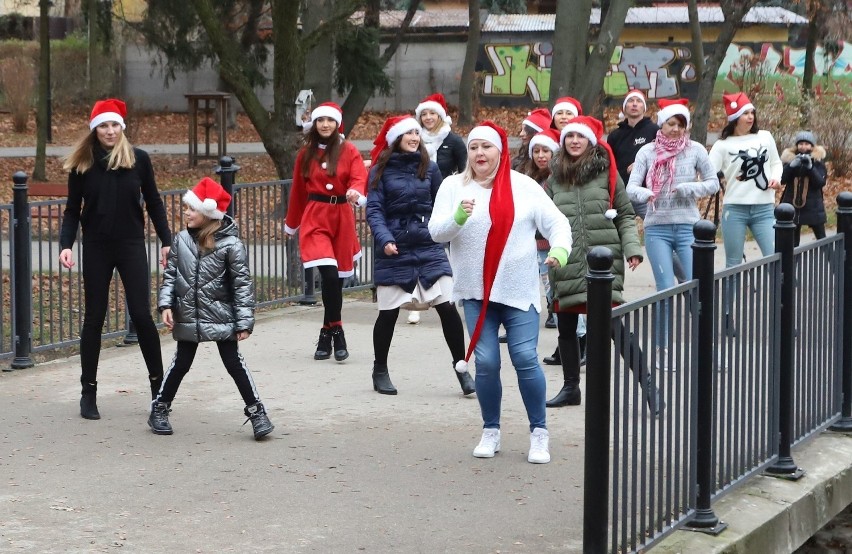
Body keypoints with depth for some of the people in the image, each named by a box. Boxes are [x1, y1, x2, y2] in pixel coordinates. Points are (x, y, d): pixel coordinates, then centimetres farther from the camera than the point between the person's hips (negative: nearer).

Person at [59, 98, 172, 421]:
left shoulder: (138, 159, -3)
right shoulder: (82, 164, -2)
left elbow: (153, 203, 5)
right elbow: (72, 210, 3)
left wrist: (166, 241, -1)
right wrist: (66, 244, -11)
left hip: (132, 245, -1)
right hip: (96, 248, 1)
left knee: (141, 315, -5)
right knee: (94, 317, 6)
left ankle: (157, 382, 10)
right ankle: (89, 393, 14)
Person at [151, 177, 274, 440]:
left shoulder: (230, 244, -12)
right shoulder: (181, 240, 0)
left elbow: (242, 284, -10)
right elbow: (170, 275, 6)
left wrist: (244, 321, -13)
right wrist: (166, 304, -7)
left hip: (221, 317, -3)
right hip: (188, 317, 3)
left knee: (234, 363, -1)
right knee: (181, 363, 12)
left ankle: (256, 412, 7)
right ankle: (159, 410, 25)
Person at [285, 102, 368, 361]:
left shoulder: (348, 151, 1)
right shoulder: (306, 153, 8)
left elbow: (359, 178, -13)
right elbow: (298, 190, 16)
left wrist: (356, 191, -36)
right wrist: (292, 224, 24)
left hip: (342, 217, 0)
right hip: (315, 217, 0)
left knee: (336, 277, 5)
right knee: (329, 273, -18)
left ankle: (327, 334, 19)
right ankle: (336, 332, -8)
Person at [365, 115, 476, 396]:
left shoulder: (429, 168, 6)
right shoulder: (381, 171, -1)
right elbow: (374, 210, -6)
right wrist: (384, 239, -21)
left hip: (429, 249, 2)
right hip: (394, 252, -2)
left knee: (448, 307, -7)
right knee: (388, 313, 5)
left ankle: (461, 368, 7)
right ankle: (380, 371, 24)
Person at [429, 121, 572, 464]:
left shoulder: (524, 187, 2)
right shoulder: (454, 186, 3)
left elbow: (556, 222, 3)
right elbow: (435, 231, -4)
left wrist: (560, 248, -18)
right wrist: (459, 217, -25)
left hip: (520, 290, -1)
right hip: (476, 293, 1)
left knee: (525, 358, -8)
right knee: (486, 361, -2)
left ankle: (539, 433, 5)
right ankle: (490, 431, 16)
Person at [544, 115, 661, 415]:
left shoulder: (606, 171, 2)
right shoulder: (555, 178, 11)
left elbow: (625, 215, 4)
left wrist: (632, 248, -8)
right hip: (566, 264, 4)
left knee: (614, 324, -13)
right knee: (565, 326, 11)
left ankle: (647, 386, -11)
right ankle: (571, 387, 26)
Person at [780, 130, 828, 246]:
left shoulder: (818, 160, 0)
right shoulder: (789, 158, 2)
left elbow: (821, 182, -10)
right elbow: (782, 180, -8)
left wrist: (810, 167, -22)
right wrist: (792, 165, -21)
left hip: (813, 205, -1)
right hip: (792, 204, 1)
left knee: (821, 238, 1)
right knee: (793, 241, 5)